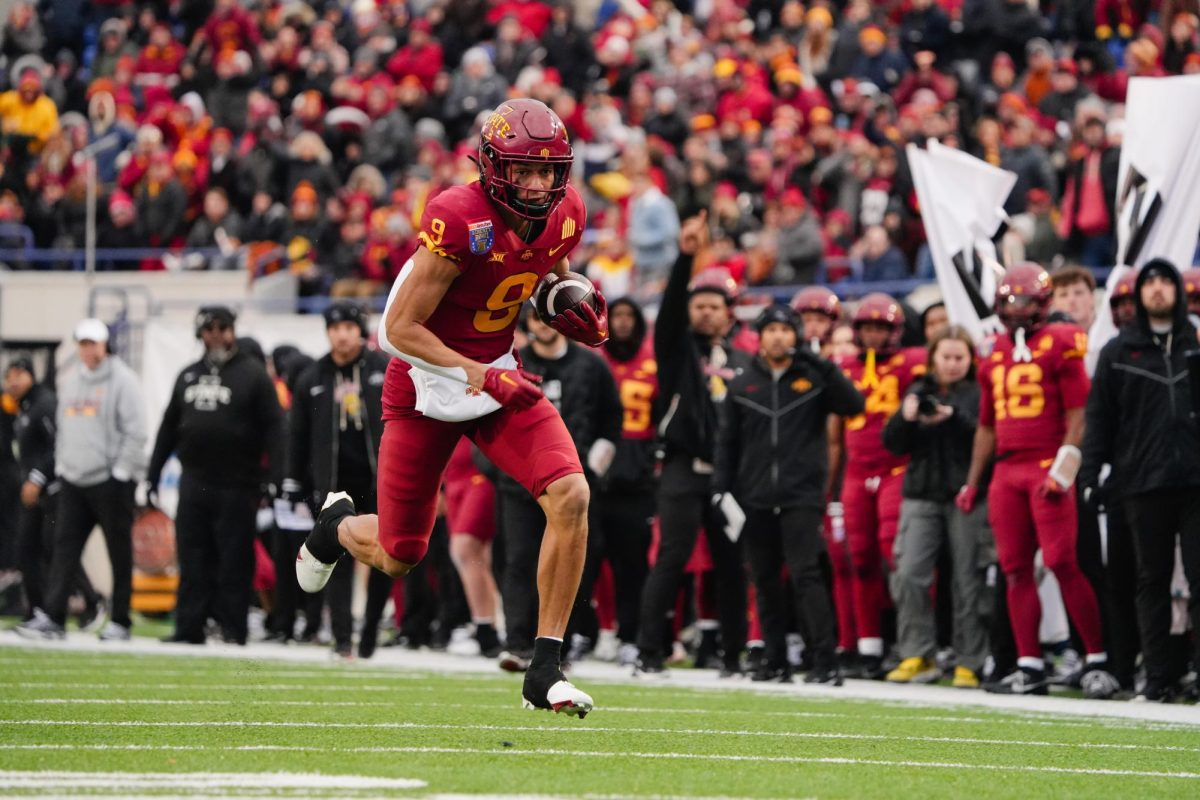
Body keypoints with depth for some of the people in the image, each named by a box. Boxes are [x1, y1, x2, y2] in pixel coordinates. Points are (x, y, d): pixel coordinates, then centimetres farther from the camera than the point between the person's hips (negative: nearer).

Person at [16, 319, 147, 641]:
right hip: (74, 481, 6)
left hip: (111, 480, -6)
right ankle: (51, 618, -5)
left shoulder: (122, 380, -6)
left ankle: (119, 622, 6)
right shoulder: (70, 384, 16)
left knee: (120, 552, 1)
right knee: (64, 547, -2)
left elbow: (135, 431, -10)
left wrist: (121, 472, -14)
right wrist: (61, 466, 12)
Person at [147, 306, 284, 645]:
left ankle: (233, 628, 3)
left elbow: (273, 427, -5)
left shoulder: (252, 375, 0)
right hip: (194, 483, 4)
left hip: (236, 486, -4)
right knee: (193, 559, 3)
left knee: (235, 560, -2)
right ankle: (190, 626, 6)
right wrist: (153, 475, 15)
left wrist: (277, 476, -14)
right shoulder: (188, 376, 16)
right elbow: (168, 428, 19)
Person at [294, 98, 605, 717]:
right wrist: (477, 376, -29)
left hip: (498, 372, 5)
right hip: (427, 379, -5)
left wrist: (575, 311, -2)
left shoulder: (565, 214, -7)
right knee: (399, 557, 6)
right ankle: (340, 525, 47)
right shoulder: (460, 219, -27)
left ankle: (544, 672, -12)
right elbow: (400, 329, -23)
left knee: (570, 496, -20)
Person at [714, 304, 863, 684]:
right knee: (765, 581, 6)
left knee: (805, 575, -12)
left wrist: (824, 366, -18)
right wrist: (721, 489, 3)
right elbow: (727, 443, 13)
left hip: (802, 497, -3)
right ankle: (775, 661, 14)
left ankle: (825, 662, -14)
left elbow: (853, 405, -10)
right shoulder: (742, 385, 11)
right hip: (755, 500, 3)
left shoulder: (813, 378, 5)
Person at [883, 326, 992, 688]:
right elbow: (893, 443, 10)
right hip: (922, 494, 3)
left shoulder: (979, 393, 4)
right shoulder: (919, 392, 15)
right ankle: (917, 655, -2)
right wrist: (905, 417, -9)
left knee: (968, 582, -3)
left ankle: (969, 663, 3)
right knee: (909, 573, -9)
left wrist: (954, 417, -21)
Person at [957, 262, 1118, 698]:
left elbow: (1077, 416, -6)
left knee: (1062, 563, -12)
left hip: (1048, 469, -6)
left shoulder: (1060, 344, -2)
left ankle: (1098, 660, -6)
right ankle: (1029, 667, 7)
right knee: (1016, 568, 4)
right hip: (1007, 471, 6)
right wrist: (972, 482, 20)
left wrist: (1062, 473, -14)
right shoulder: (994, 352, 16)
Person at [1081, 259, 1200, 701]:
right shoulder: (1118, 352, 10)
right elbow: (1100, 416, 7)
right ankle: (1158, 677, 7)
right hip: (1143, 485, 1)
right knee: (1153, 581, 4)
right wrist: (1092, 472, -2)